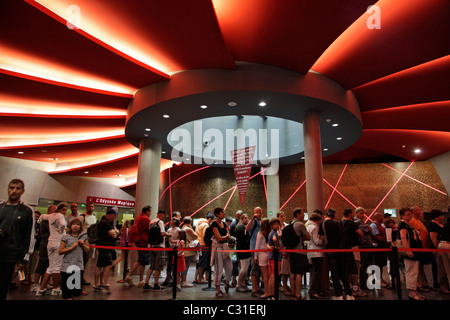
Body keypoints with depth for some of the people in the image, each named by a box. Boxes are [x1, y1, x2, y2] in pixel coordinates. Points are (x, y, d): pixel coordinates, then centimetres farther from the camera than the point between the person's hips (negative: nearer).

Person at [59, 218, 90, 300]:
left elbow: (87, 250, 10)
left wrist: (82, 244, -7)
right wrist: (72, 247, -17)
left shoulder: (83, 237, 5)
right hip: (67, 266, -3)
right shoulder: (66, 237, -4)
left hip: (79, 265, 3)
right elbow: (60, 251, -8)